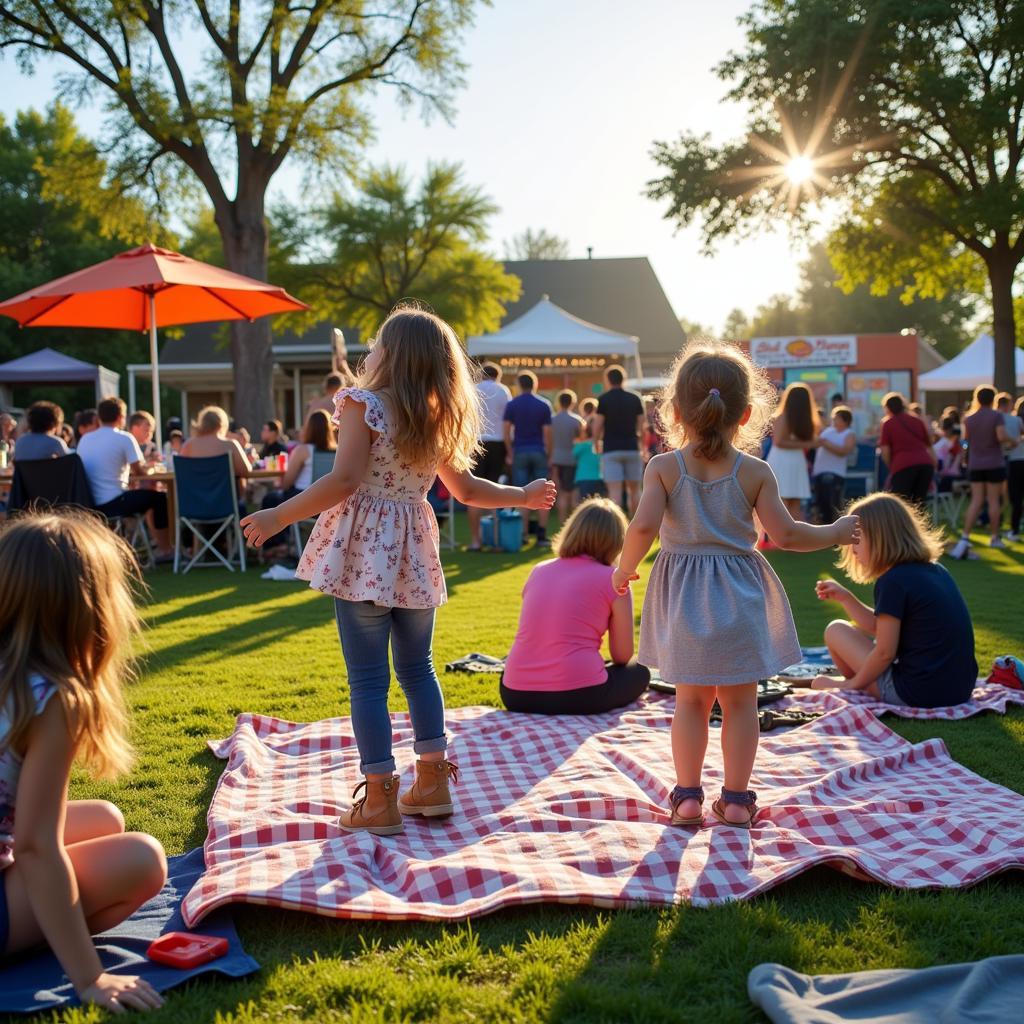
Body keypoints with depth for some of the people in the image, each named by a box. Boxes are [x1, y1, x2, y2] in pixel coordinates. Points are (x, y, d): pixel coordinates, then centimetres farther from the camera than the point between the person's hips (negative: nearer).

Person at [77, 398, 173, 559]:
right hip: (112, 504, -7)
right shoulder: (124, 438, -8)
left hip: (87, 506, 7)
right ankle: (164, 550, 17)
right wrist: (149, 469, 16)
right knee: (159, 497, 13)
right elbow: (140, 472, -7)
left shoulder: (84, 439, 10)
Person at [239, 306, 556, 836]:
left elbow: (344, 480, -20)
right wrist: (523, 495, 34)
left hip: (363, 552, -6)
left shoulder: (363, 405, -10)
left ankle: (379, 799, 3)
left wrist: (279, 516, -16)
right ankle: (432, 782, 24)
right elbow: (466, 489, 18)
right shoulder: (439, 419, 8)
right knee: (418, 668, 18)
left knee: (368, 678, 0)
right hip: (415, 553, 6)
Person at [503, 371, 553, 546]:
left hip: (519, 451, 0)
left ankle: (522, 535, -1)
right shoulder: (544, 405, 1)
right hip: (539, 452, 0)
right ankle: (542, 535, -1)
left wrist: (509, 453, 2)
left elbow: (506, 431, -5)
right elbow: (547, 433, -1)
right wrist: (549, 455, 5)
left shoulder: (512, 405, 0)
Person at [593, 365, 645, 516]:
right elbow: (641, 426, 6)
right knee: (634, 489, 14)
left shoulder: (604, 399, -3)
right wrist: (642, 444, 19)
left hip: (611, 449, -3)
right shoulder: (635, 399, 6)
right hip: (632, 448, 3)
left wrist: (596, 444, 11)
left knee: (615, 491, -7)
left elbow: (597, 426, -6)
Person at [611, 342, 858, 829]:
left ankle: (687, 794, 15)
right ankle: (736, 798, 15)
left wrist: (624, 570, -1)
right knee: (740, 702, 11)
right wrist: (834, 533, 7)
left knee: (690, 701, 13)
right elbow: (785, 535, -9)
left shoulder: (664, 467, -6)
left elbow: (642, 527, -17)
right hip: (739, 598, -1)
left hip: (682, 599, 1)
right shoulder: (755, 472, -7)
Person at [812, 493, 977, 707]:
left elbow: (885, 652, -14)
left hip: (918, 693, -9)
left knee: (836, 630, 7)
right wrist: (845, 597, 14)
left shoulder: (893, 581, -15)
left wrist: (853, 684, 1)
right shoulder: (935, 570, 11)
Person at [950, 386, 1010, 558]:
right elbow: (1002, 437, -21)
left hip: (975, 465, 4)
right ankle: (994, 537, 14)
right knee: (994, 500, 6)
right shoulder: (996, 416, -9)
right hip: (994, 464, -4)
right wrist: (1010, 439, -1)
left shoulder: (969, 418, 5)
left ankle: (965, 537, -11)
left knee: (976, 500, 2)